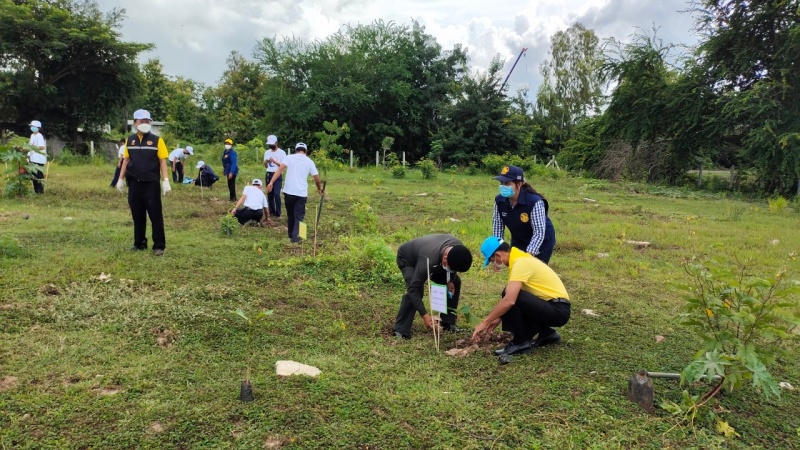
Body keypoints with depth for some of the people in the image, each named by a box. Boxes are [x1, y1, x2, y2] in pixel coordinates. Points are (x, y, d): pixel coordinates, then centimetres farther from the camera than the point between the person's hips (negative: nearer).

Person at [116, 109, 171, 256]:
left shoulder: (157, 140, -2)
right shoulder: (130, 140, 9)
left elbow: (162, 161, -3)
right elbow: (126, 160, 14)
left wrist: (165, 180, -10)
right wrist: (121, 179, 10)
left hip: (151, 184, -4)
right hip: (134, 184, 4)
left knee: (155, 216, -3)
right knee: (137, 215, 10)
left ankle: (159, 246, 3)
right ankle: (139, 243, 21)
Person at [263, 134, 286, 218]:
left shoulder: (281, 152, -5)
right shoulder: (267, 152, 10)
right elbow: (265, 166, 13)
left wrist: (275, 161, -22)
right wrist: (265, 162, -10)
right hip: (269, 175, 5)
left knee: (276, 194, -14)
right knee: (270, 194, 8)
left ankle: (278, 213, -9)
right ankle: (271, 211, 18)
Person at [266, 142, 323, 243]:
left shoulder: (289, 157, 4)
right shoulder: (309, 161, 8)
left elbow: (280, 169, -12)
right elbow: (317, 178, 11)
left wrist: (271, 182, -17)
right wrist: (319, 189, 29)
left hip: (289, 192, 1)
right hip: (302, 193, -1)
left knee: (290, 215, 18)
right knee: (299, 216, 4)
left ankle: (291, 234, 30)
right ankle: (295, 236, -10)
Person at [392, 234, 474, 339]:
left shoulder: (458, 248, -28)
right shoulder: (428, 260, -46)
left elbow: (454, 265, -1)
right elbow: (414, 289, -44)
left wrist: (450, 280, -15)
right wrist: (425, 316, -47)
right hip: (407, 258, -7)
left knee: (455, 282, -2)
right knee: (417, 290, -30)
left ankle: (448, 322, 8)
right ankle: (400, 331, -19)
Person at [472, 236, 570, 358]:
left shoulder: (520, 263, -20)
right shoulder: (520, 258, 10)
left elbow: (509, 300, -31)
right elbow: (511, 298, 18)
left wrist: (484, 322, -23)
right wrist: (498, 318, 14)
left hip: (558, 310, -10)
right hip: (554, 308, 10)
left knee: (510, 298, -23)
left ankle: (521, 342, -8)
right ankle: (547, 333, 16)